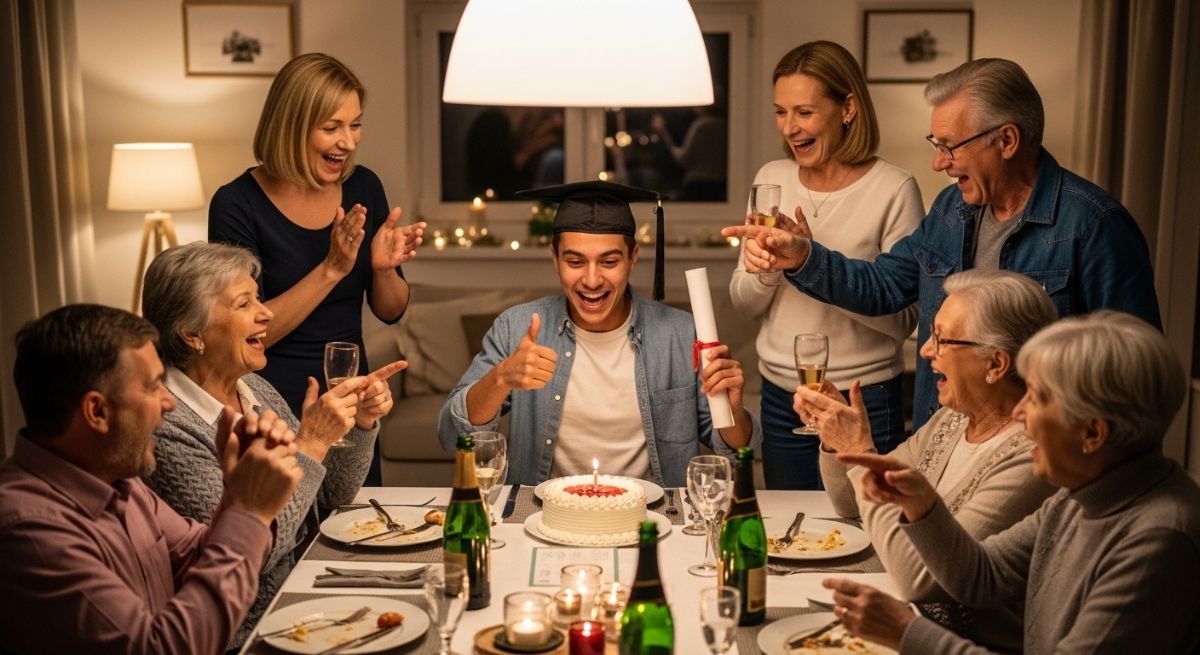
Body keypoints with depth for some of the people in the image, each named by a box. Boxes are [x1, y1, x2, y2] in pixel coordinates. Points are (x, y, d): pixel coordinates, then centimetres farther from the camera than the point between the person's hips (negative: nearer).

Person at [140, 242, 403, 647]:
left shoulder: (256, 389, 4)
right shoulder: (168, 428, -20)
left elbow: (333, 495, 11)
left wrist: (362, 424, -6)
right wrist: (311, 444, -23)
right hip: (254, 632, -7)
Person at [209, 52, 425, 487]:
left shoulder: (363, 188, -1)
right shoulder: (237, 204, -15)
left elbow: (391, 312, 6)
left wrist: (383, 268, -14)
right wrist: (332, 269, -26)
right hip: (274, 414, -5)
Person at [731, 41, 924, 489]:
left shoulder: (893, 190, -12)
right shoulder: (771, 179, 3)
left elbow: (902, 319, -15)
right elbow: (743, 305, 7)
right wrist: (764, 268, -16)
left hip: (864, 401, -4)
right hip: (780, 396, 5)